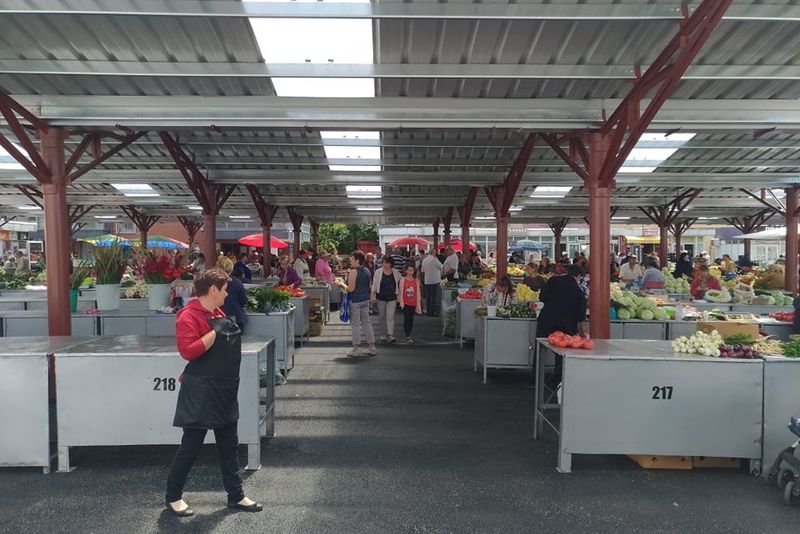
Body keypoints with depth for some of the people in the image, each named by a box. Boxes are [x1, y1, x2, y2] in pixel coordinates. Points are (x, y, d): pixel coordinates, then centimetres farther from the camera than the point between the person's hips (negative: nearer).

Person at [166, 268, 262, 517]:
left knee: (229, 446, 14)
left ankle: (236, 496, 24)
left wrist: (230, 329, 8)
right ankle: (173, 496, 24)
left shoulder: (218, 313, 12)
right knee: (190, 447, 4)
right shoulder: (189, 316, -16)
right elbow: (188, 351, -27)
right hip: (201, 394, -9)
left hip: (225, 391, 9)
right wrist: (216, 331, -26)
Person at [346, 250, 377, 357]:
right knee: (366, 322, 14)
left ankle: (356, 349, 7)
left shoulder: (353, 272, -17)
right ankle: (372, 347, 18)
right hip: (366, 299, 7)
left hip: (355, 301, -7)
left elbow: (351, 289, -20)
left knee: (355, 324, 2)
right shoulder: (367, 271, 7)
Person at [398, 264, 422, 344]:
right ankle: (407, 337, -2)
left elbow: (418, 293, 5)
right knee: (406, 319, -4)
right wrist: (401, 303, -6)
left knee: (411, 320, 8)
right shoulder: (403, 280, -2)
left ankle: (408, 335, 19)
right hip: (405, 303, -3)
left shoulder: (416, 281, 3)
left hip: (413, 303, 3)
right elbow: (401, 292, -1)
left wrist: (418, 305, 4)